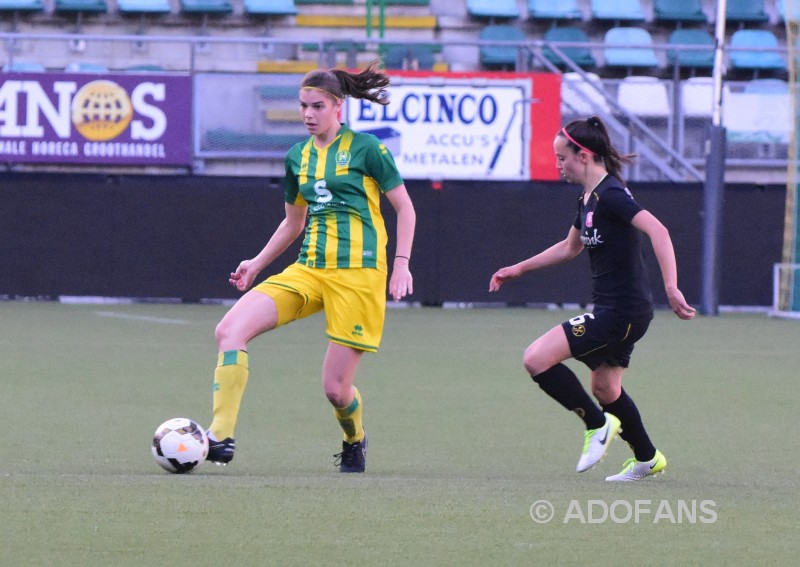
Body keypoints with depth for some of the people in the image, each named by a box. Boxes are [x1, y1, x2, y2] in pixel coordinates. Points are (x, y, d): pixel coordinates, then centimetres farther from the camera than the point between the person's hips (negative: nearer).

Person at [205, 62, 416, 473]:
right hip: (309, 270, 5)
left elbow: (405, 208, 2)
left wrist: (401, 264, -8)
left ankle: (354, 441, 31)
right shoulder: (298, 158, 13)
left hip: (358, 273, -5)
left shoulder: (364, 148, -3)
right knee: (229, 330, -17)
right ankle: (220, 438, -21)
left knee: (336, 388, -5)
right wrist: (257, 264, 20)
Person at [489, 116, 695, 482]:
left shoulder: (610, 195, -19)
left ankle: (597, 424, -1)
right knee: (605, 388, 24)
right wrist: (518, 269, 31)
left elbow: (657, 230, -31)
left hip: (622, 311, -10)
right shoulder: (588, 198, 12)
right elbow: (570, 247, 30)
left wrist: (671, 288, -39)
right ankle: (647, 459, 38)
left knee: (537, 359, -16)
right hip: (612, 311, 10)